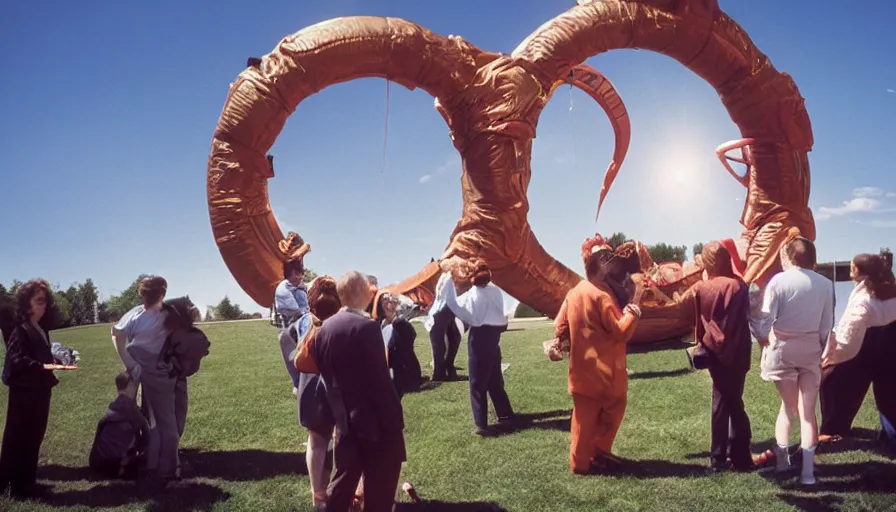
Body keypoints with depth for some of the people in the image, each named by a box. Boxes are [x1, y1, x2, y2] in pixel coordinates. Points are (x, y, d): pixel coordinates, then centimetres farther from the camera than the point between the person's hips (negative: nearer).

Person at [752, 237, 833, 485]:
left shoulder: (778, 281, -11)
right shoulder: (825, 284, -4)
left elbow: (766, 320, -14)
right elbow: (827, 325, -1)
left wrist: (763, 340, 5)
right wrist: (820, 349, 14)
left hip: (782, 349, -1)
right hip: (811, 350, 1)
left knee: (788, 406, 18)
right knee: (807, 410, 7)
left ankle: (782, 459, 24)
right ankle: (807, 471, 6)